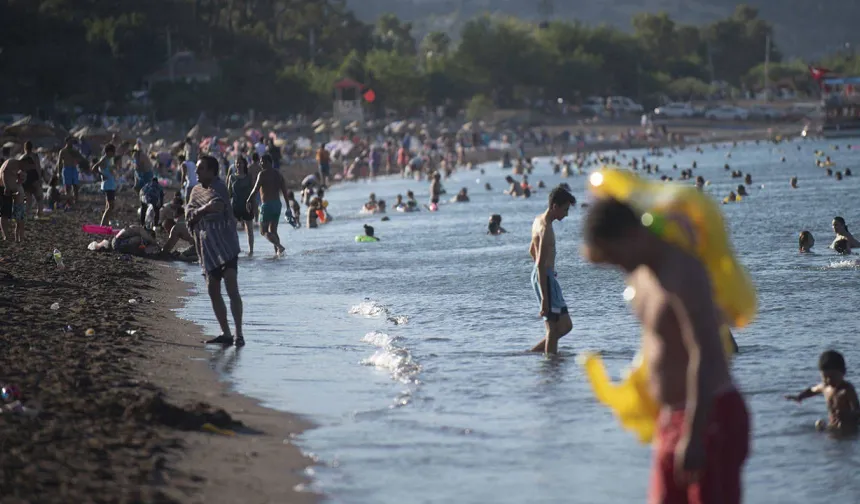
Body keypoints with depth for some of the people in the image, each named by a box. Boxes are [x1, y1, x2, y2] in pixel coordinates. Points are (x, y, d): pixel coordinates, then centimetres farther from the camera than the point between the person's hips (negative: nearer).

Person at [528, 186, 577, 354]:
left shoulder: (538, 220, 11)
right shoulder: (546, 229, -19)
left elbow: (532, 251, 26)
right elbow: (541, 265, -23)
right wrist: (544, 299, -25)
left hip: (539, 275, 10)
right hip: (546, 277, -10)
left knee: (565, 326, 12)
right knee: (554, 329, -7)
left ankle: (532, 353, 13)